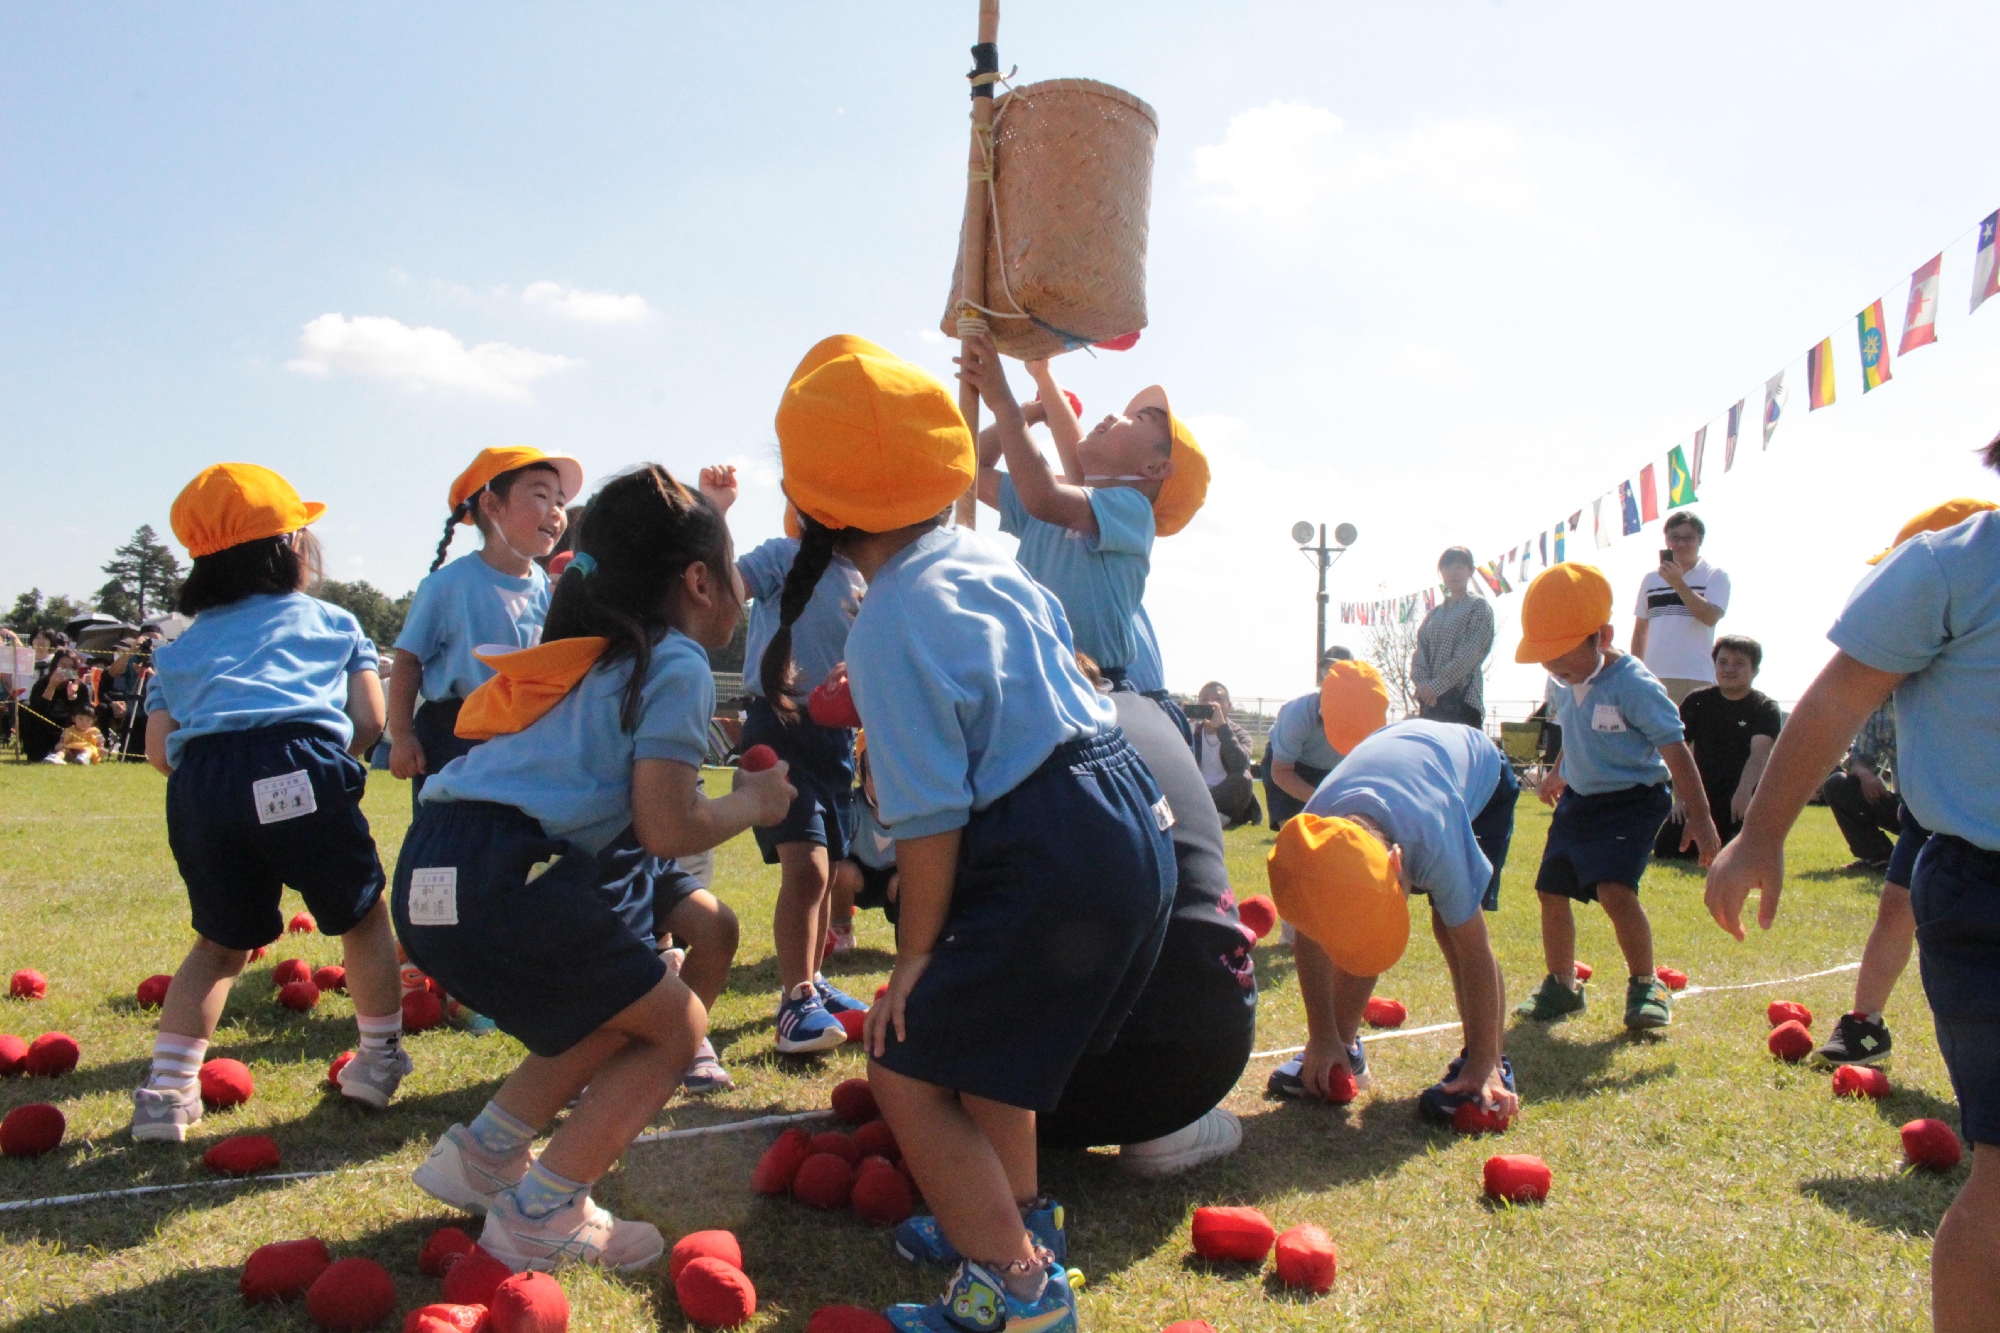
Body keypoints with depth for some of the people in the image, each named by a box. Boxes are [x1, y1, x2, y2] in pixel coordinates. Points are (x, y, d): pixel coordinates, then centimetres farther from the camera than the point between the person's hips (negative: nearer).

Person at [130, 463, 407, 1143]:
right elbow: (369, 719, 11)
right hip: (300, 765, -3)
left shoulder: (181, 647, 28)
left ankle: (167, 1090, 17)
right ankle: (379, 1060, 26)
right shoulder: (333, 621, 22)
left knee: (221, 942, 23)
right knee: (362, 913, 18)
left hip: (198, 782, 3)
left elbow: (159, 747, 16)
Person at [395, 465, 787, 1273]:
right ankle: (537, 1220, 8)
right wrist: (754, 802, 5)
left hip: (444, 872, 10)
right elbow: (666, 828, -10)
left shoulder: (606, 654, 23)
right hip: (494, 885, -10)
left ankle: (484, 1154, 28)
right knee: (677, 1024, 4)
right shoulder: (678, 665, -5)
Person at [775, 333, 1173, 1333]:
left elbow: (931, 817, -17)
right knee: (984, 1022, 29)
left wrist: (916, 955, -7)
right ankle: (1016, 1215, 44)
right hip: (1134, 824, 10)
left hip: (1055, 861, -10)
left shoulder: (892, 626, -15)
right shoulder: (983, 557, 10)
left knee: (906, 1064, 2)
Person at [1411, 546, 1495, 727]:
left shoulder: (1478, 607, 3)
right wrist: (1423, 684, -9)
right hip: (1429, 699, 6)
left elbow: (1470, 654, -9)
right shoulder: (1434, 613, 19)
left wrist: (1436, 686, -14)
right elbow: (1420, 654, 11)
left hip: (1461, 698, -5)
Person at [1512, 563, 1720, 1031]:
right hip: (1579, 799, 8)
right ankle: (1560, 986, 25)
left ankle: (1646, 987, -1)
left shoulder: (1634, 685, -21)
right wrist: (1559, 773, 30)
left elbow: (1674, 749, -20)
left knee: (1614, 889, -23)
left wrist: (1699, 816, -22)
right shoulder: (1561, 685, 1)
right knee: (1551, 890, 6)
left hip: (1632, 801, -7)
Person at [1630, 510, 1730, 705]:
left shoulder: (1715, 576, 3)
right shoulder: (1650, 579, 14)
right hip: (1654, 675, 4)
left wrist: (1678, 583, -19)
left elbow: (1711, 617, -14)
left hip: (1696, 678, -4)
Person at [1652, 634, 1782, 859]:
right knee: (1666, 850, -13)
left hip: (1743, 800, -2)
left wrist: (1744, 791, -39)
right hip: (1701, 797, 3)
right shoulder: (1697, 702, 5)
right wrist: (1680, 798, -10)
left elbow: (1760, 752, -21)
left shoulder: (1765, 708, -4)